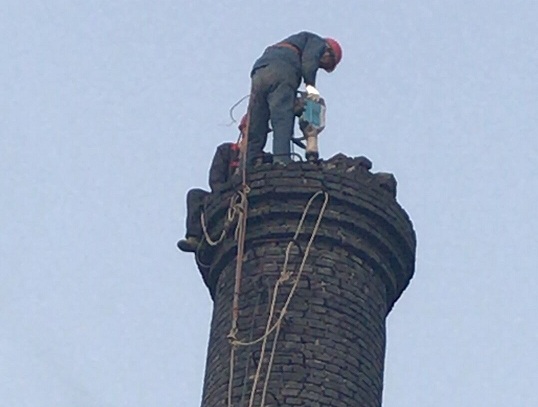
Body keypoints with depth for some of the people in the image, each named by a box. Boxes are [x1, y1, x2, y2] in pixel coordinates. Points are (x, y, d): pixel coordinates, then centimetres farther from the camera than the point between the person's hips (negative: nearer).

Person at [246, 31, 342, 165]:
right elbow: (309, 60, -3)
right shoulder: (318, 42, 21)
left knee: (255, 129, 1)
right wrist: (310, 85, -8)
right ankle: (282, 162, -33)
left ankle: (248, 166, -7)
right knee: (283, 120, -18)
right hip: (281, 73, -7)